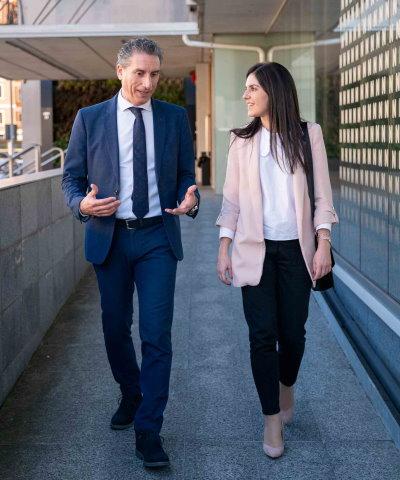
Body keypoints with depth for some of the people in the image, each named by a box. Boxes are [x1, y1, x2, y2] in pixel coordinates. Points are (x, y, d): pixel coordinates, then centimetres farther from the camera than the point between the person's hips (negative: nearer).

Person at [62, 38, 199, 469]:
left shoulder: (174, 117, 4)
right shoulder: (89, 119, 1)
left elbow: (186, 172, 10)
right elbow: (71, 177, 5)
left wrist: (190, 199, -13)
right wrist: (83, 204, -17)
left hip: (157, 238, -1)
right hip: (109, 237, 1)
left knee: (156, 335, -7)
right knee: (115, 329, 14)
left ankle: (148, 430, 1)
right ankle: (130, 396, 39)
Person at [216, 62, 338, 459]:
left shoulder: (308, 135, 1)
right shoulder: (242, 140, 5)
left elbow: (322, 195, 0)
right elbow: (231, 199, 6)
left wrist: (323, 245, -7)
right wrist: (223, 249, 1)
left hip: (295, 249, 0)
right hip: (255, 249, 1)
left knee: (293, 331, 4)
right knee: (262, 333, -4)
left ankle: (286, 386, 36)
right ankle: (272, 418, 9)